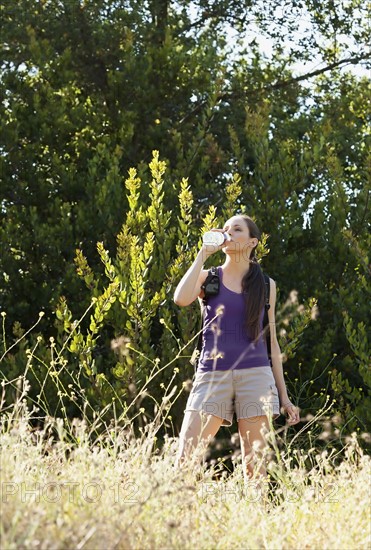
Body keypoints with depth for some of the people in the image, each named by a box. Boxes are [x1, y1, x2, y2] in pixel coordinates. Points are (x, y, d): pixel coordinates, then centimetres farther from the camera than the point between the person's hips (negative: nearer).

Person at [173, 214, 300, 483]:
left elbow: (271, 342, 16)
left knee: (255, 466, -2)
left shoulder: (266, 285, 13)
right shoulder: (208, 277, 10)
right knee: (185, 460, -13)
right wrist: (204, 253, -5)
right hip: (212, 375, 0)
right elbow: (181, 299, -13)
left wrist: (284, 395, 12)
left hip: (255, 375, 1)